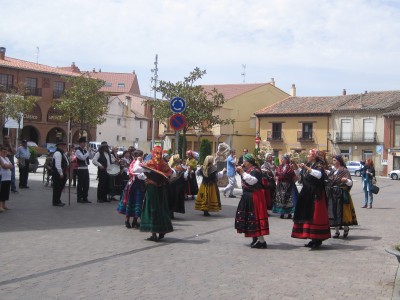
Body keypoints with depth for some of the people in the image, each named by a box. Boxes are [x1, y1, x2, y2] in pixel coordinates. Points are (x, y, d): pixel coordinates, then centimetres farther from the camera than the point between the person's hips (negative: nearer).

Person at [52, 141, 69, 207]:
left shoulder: (62, 153, 17)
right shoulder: (58, 153, -16)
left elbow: (66, 163, 24)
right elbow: (58, 164, -23)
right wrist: (61, 173, -22)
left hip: (62, 173, 10)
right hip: (58, 174, -10)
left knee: (60, 187, 16)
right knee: (57, 188, -4)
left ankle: (58, 201, 25)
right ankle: (56, 202, 2)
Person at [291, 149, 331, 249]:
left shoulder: (319, 166, -8)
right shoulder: (307, 165, 14)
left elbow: (318, 174, -28)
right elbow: (299, 172, 27)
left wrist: (306, 168, -31)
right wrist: (294, 164, 11)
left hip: (316, 195, -8)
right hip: (307, 195, 8)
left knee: (315, 216, -8)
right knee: (307, 216, 9)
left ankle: (318, 240, -2)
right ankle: (313, 239, 16)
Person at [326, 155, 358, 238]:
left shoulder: (344, 171, -5)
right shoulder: (332, 170, 12)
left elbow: (350, 183, -12)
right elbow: (328, 181, 25)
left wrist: (346, 180, -31)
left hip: (341, 195, -5)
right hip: (332, 195, 5)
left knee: (342, 211, -2)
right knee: (333, 212, 2)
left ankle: (346, 228, 21)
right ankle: (336, 231, 11)